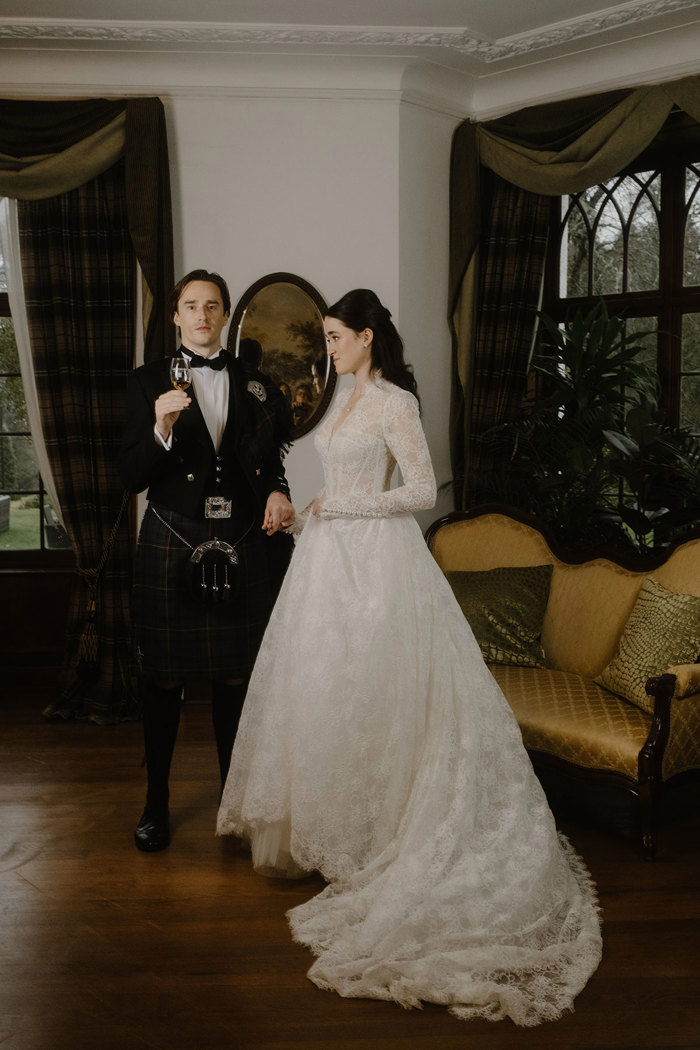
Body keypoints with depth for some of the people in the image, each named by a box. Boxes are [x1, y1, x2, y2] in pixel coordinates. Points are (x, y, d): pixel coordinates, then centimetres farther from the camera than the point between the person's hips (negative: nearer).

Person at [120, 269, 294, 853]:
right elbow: (132, 478, -4)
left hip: (241, 547, 2)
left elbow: (270, 462, 17)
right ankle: (156, 801, 22)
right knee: (164, 677, 6)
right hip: (171, 544, -2)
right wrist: (162, 429, -20)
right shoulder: (150, 382, 2)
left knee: (237, 676, 9)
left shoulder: (254, 383, 9)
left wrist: (277, 494, -3)